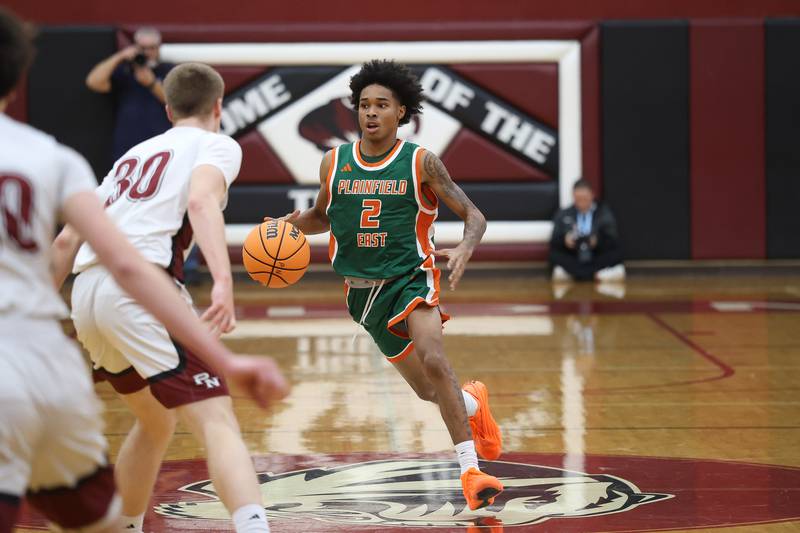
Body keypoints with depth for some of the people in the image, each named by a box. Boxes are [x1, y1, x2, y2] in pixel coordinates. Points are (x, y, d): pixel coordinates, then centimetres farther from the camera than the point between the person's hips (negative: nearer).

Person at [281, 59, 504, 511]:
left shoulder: (421, 163, -9)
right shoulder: (335, 163, 0)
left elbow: (473, 215, -6)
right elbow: (322, 216, 17)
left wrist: (465, 249, -28)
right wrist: (296, 222, -6)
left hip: (412, 278, -4)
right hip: (364, 289, 4)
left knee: (432, 359, -31)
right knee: (428, 390, 12)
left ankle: (471, 470, -28)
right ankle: (474, 403, 48)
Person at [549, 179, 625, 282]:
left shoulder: (605, 214, 7)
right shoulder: (563, 215, 11)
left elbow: (614, 241, -2)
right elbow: (554, 242, 3)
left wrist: (598, 241, -23)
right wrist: (564, 241, -20)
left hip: (597, 259, -1)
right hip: (572, 260, 1)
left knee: (615, 253, -28)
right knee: (554, 255, -27)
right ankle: (597, 274, -31)